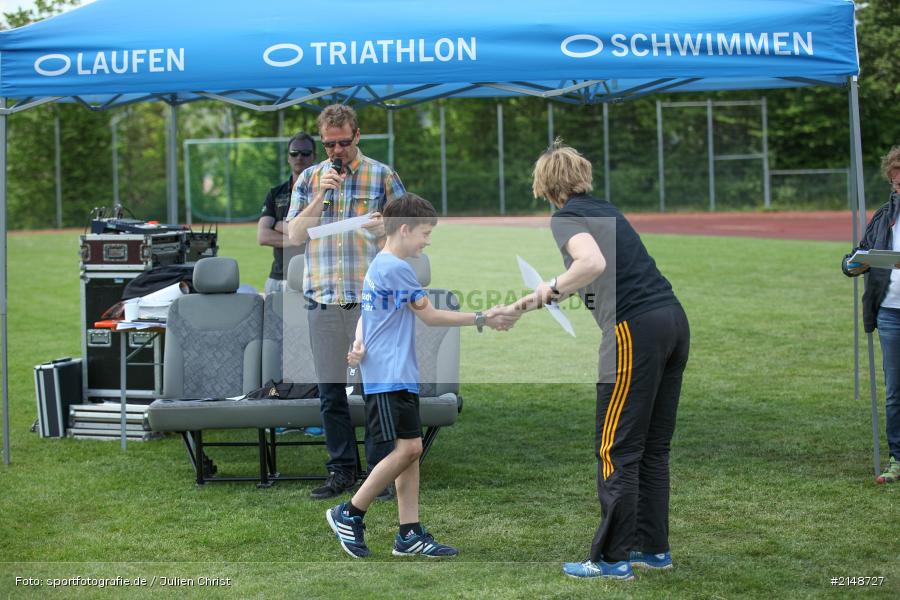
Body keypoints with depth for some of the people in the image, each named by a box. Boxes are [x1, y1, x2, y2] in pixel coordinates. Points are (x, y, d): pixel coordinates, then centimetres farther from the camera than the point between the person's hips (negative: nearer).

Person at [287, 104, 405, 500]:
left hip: (370, 299, -3)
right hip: (323, 299, 3)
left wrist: (386, 226, -17)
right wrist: (320, 196, -7)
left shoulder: (382, 176, 5)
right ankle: (341, 470, 15)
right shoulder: (309, 178, 12)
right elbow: (294, 235, 6)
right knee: (330, 392, 6)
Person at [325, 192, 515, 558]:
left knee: (411, 450, 6)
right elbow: (430, 316, -10)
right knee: (407, 448, -12)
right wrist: (482, 319, -4)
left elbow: (366, 315, 20)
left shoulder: (379, 266, 18)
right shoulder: (395, 268, -13)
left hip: (401, 376, 10)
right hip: (390, 376, -10)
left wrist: (359, 344, 0)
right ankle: (349, 514, -1)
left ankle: (409, 534, 7)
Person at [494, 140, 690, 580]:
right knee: (653, 446, 15)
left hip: (635, 330, -8)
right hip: (673, 321, 8)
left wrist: (553, 287, -5)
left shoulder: (567, 217, -3)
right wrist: (522, 306, 41)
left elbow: (593, 264, -23)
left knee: (617, 450, 0)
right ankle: (653, 548, 22)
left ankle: (612, 559, 5)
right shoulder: (603, 209, 23)